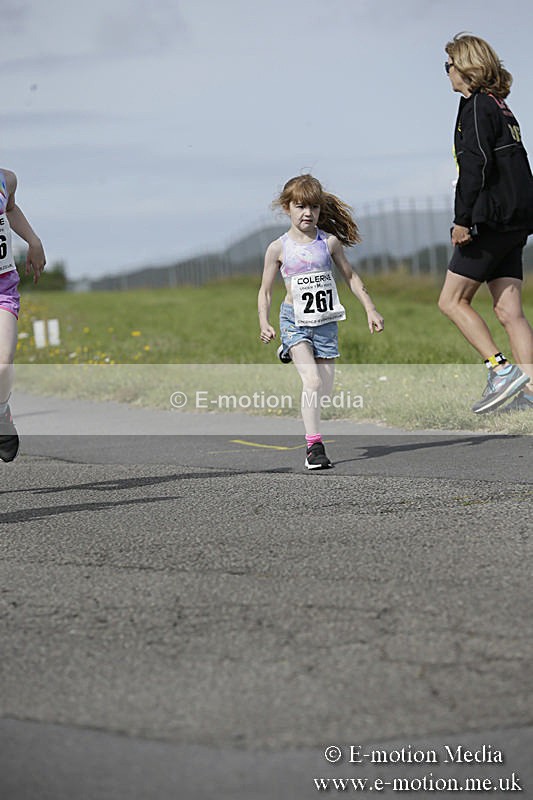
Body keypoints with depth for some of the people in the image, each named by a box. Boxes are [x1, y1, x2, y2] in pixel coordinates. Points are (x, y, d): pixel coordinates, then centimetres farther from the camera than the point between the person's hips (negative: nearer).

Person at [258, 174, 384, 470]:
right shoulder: (279, 248, -3)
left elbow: (350, 276, 13)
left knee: (325, 390, 3)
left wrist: (370, 309, 8)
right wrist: (264, 323, -10)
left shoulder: (329, 242, 2)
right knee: (312, 381, -19)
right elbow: (265, 291, 4)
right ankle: (314, 446, -15)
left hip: (325, 321, 3)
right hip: (294, 320, -3)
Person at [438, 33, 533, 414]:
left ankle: (502, 369, -12)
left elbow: (475, 165, -19)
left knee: (452, 300, -3)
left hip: (491, 220, -9)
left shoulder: (478, 106, -8)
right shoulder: (500, 106, 20)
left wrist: (462, 220, -19)